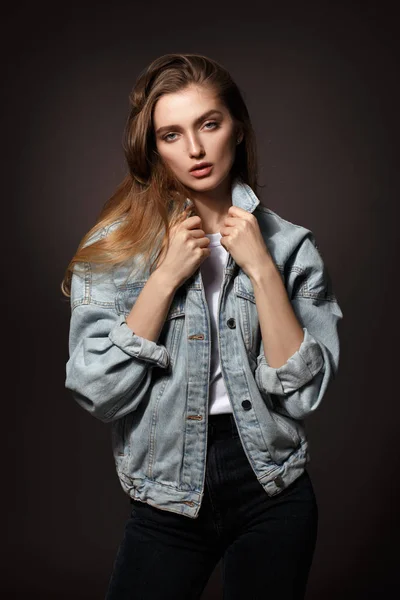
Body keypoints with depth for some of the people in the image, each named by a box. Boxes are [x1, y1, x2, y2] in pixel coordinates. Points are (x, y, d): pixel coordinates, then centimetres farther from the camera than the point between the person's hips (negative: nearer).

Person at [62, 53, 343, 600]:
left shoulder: (288, 244, -5)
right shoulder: (115, 247, -6)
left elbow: (304, 392, -11)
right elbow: (98, 393, -14)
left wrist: (262, 270, -18)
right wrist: (166, 277, -18)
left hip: (272, 496, 1)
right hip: (166, 501, -1)